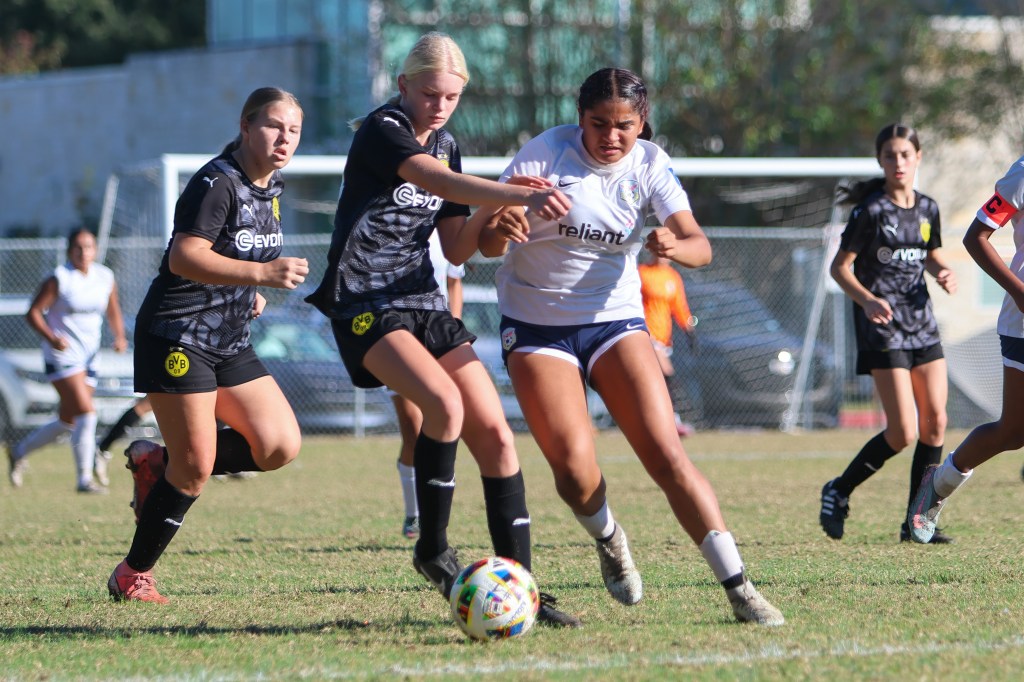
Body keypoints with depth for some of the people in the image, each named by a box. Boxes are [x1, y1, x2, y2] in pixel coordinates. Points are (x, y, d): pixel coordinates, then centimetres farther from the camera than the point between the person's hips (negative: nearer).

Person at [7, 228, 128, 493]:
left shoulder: (106, 278, 6)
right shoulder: (59, 279, -10)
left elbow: (113, 312, 18)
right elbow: (33, 312, -9)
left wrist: (119, 337, 0)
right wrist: (51, 337, -24)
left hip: (89, 356, 7)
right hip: (63, 354, -7)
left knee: (68, 421, 12)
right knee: (86, 412, -18)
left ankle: (19, 452, 32)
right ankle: (85, 479, -13)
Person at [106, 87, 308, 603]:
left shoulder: (270, 187, 11)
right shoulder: (217, 183, -17)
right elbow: (185, 256, -29)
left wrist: (248, 293, 11)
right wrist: (260, 274, -38)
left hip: (229, 343, 8)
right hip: (176, 338, -8)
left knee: (280, 445, -4)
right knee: (195, 470, -9)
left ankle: (158, 463, 14)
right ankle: (133, 575, 9)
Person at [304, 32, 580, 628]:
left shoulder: (447, 146, 13)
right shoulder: (382, 131, -11)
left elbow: (456, 248, 13)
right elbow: (441, 182, -31)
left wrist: (494, 221, -7)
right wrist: (522, 196, -44)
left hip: (423, 302, 8)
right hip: (365, 305, -8)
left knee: (494, 432, -4)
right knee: (444, 403, -29)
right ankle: (433, 550, -10)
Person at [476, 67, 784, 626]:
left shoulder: (649, 166, -5)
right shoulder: (546, 153, -12)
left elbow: (699, 245, -17)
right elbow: (484, 240, -15)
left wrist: (676, 246, -41)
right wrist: (500, 230, -39)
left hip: (616, 322, 2)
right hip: (537, 328, -2)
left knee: (667, 455, -13)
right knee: (574, 469, -16)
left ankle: (738, 587, -12)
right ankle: (607, 539, 19)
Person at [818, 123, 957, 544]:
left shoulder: (927, 208, 8)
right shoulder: (871, 210, -10)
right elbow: (839, 267, -9)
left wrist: (944, 273, 1)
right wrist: (867, 300, -26)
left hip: (921, 322, 6)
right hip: (882, 326, -6)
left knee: (935, 423, 1)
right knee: (903, 433, -11)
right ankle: (838, 493, 9)